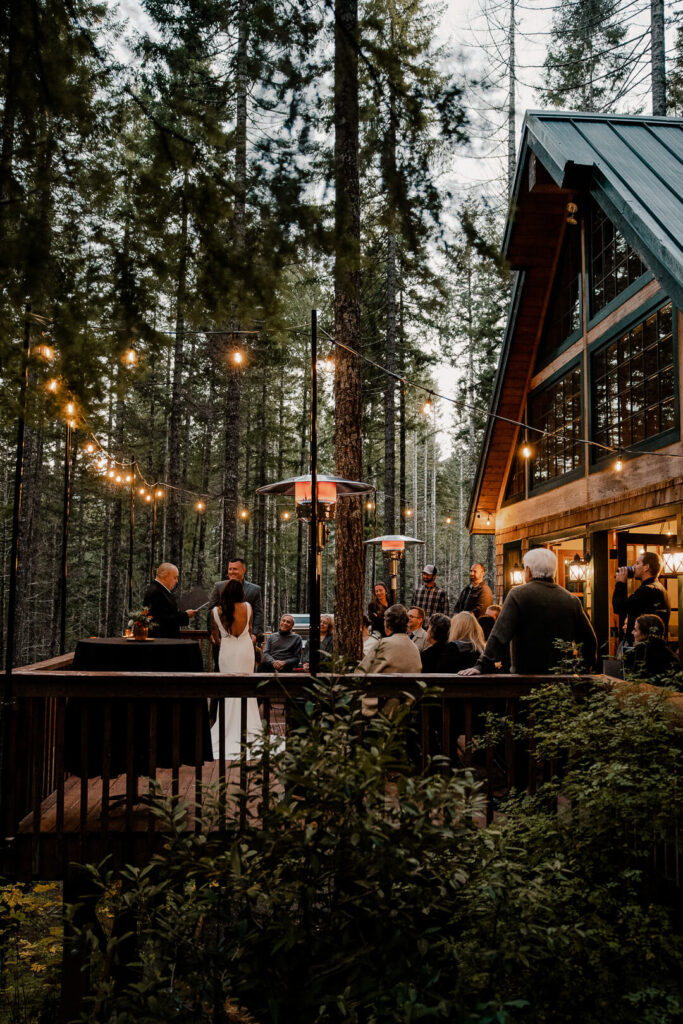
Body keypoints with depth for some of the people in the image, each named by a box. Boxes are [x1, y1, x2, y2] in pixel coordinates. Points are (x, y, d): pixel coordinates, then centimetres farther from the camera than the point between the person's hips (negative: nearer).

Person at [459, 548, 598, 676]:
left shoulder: (518, 594, -8)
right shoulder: (572, 600, 5)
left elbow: (500, 635, -15)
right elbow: (589, 640, 12)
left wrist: (483, 666, -16)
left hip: (526, 673, -4)